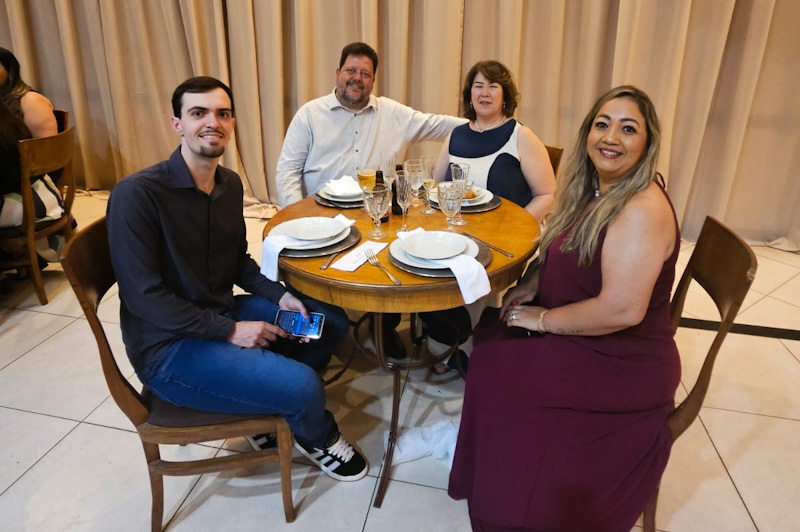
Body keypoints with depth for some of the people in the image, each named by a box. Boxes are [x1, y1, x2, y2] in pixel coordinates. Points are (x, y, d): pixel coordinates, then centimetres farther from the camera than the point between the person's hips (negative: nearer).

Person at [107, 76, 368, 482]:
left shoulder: (230, 183, 4)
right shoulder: (136, 194, -20)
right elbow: (143, 295, -21)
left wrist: (280, 296, -3)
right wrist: (230, 330, -21)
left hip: (223, 315, 8)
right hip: (168, 347, -8)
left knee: (332, 322, 5)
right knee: (302, 385, -22)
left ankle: (271, 408, 19)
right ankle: (316, 439, 16)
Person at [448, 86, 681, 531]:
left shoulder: (642, 210, -25)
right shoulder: (595, 193, 4)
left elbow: (622, 309, -31)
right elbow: (564, 254, 17)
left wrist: (542, 319, -19)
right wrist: (529, 286, -1)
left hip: (622, 365, -9)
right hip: (583, 338, 9)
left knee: (499, 369, -11)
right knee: (490, 333, 5)